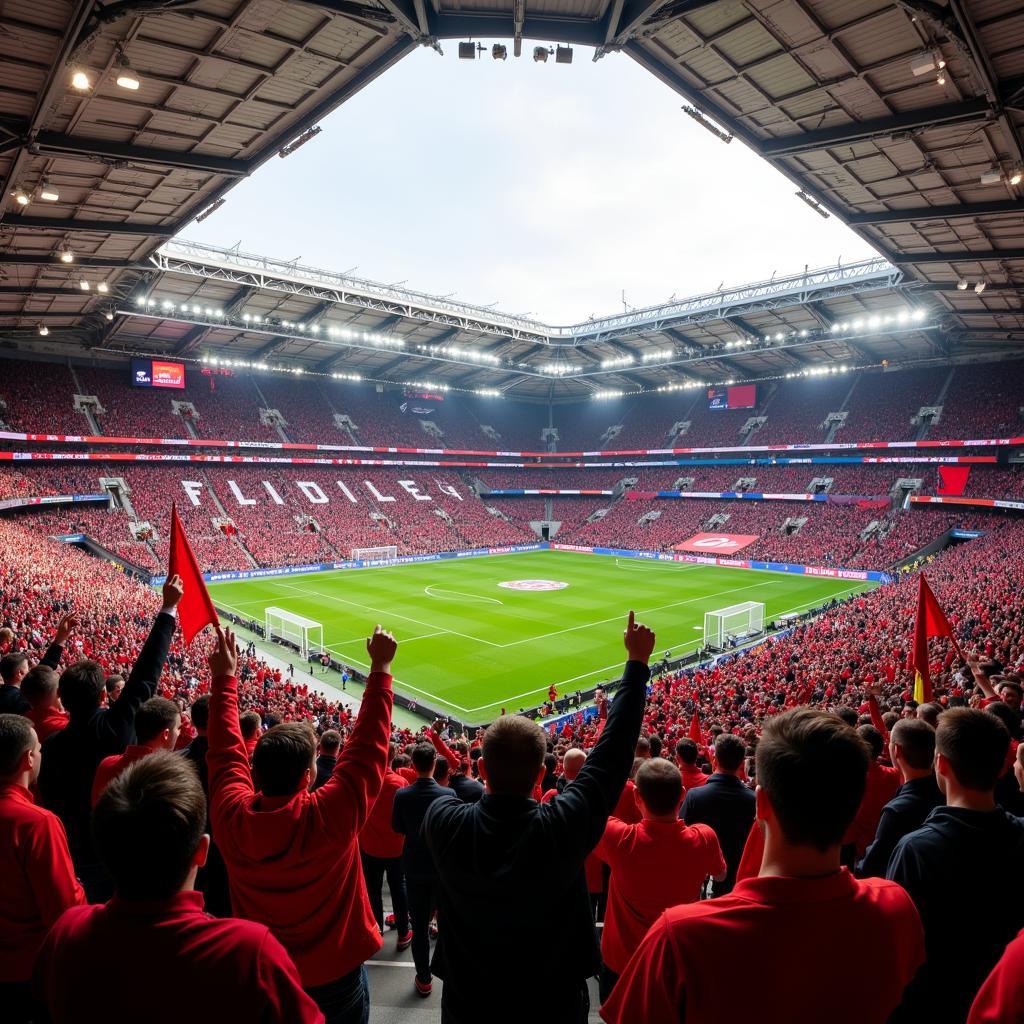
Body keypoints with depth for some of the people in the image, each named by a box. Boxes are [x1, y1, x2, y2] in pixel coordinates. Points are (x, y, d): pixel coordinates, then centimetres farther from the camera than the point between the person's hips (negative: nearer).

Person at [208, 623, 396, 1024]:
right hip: (335, 977, -3)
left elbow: (225, 749, -9)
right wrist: (380, 669, -19)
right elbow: (367, 746, -25)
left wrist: (224, 677, -1)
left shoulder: (231, 816, -24)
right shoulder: (330, 816, -33)